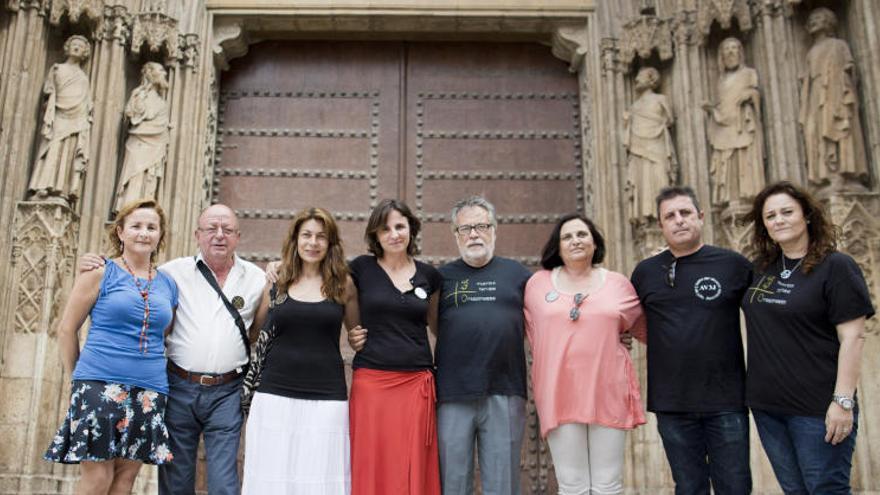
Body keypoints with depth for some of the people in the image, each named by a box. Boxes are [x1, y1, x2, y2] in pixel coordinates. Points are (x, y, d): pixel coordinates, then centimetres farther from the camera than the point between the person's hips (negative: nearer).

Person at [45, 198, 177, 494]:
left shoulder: (168, 286, 12)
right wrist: (77, 378, 5)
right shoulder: (100, 273, 1)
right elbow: (67, 329, 3)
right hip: (99, 387, -4)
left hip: (149, 394, 4)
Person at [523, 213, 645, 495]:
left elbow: (644, 328, 20)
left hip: (608, 394, 1)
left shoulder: (619, 284, 8)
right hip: (559, 395, 0)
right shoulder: (538, 283, 7)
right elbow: (526, 330, 14)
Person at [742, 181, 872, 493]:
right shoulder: (761, 267, 8)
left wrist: (843, 401, -18)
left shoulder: (836, 267, -8)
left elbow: (853, 338, -13)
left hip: (817, 408, -6)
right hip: (766, 405, 6)